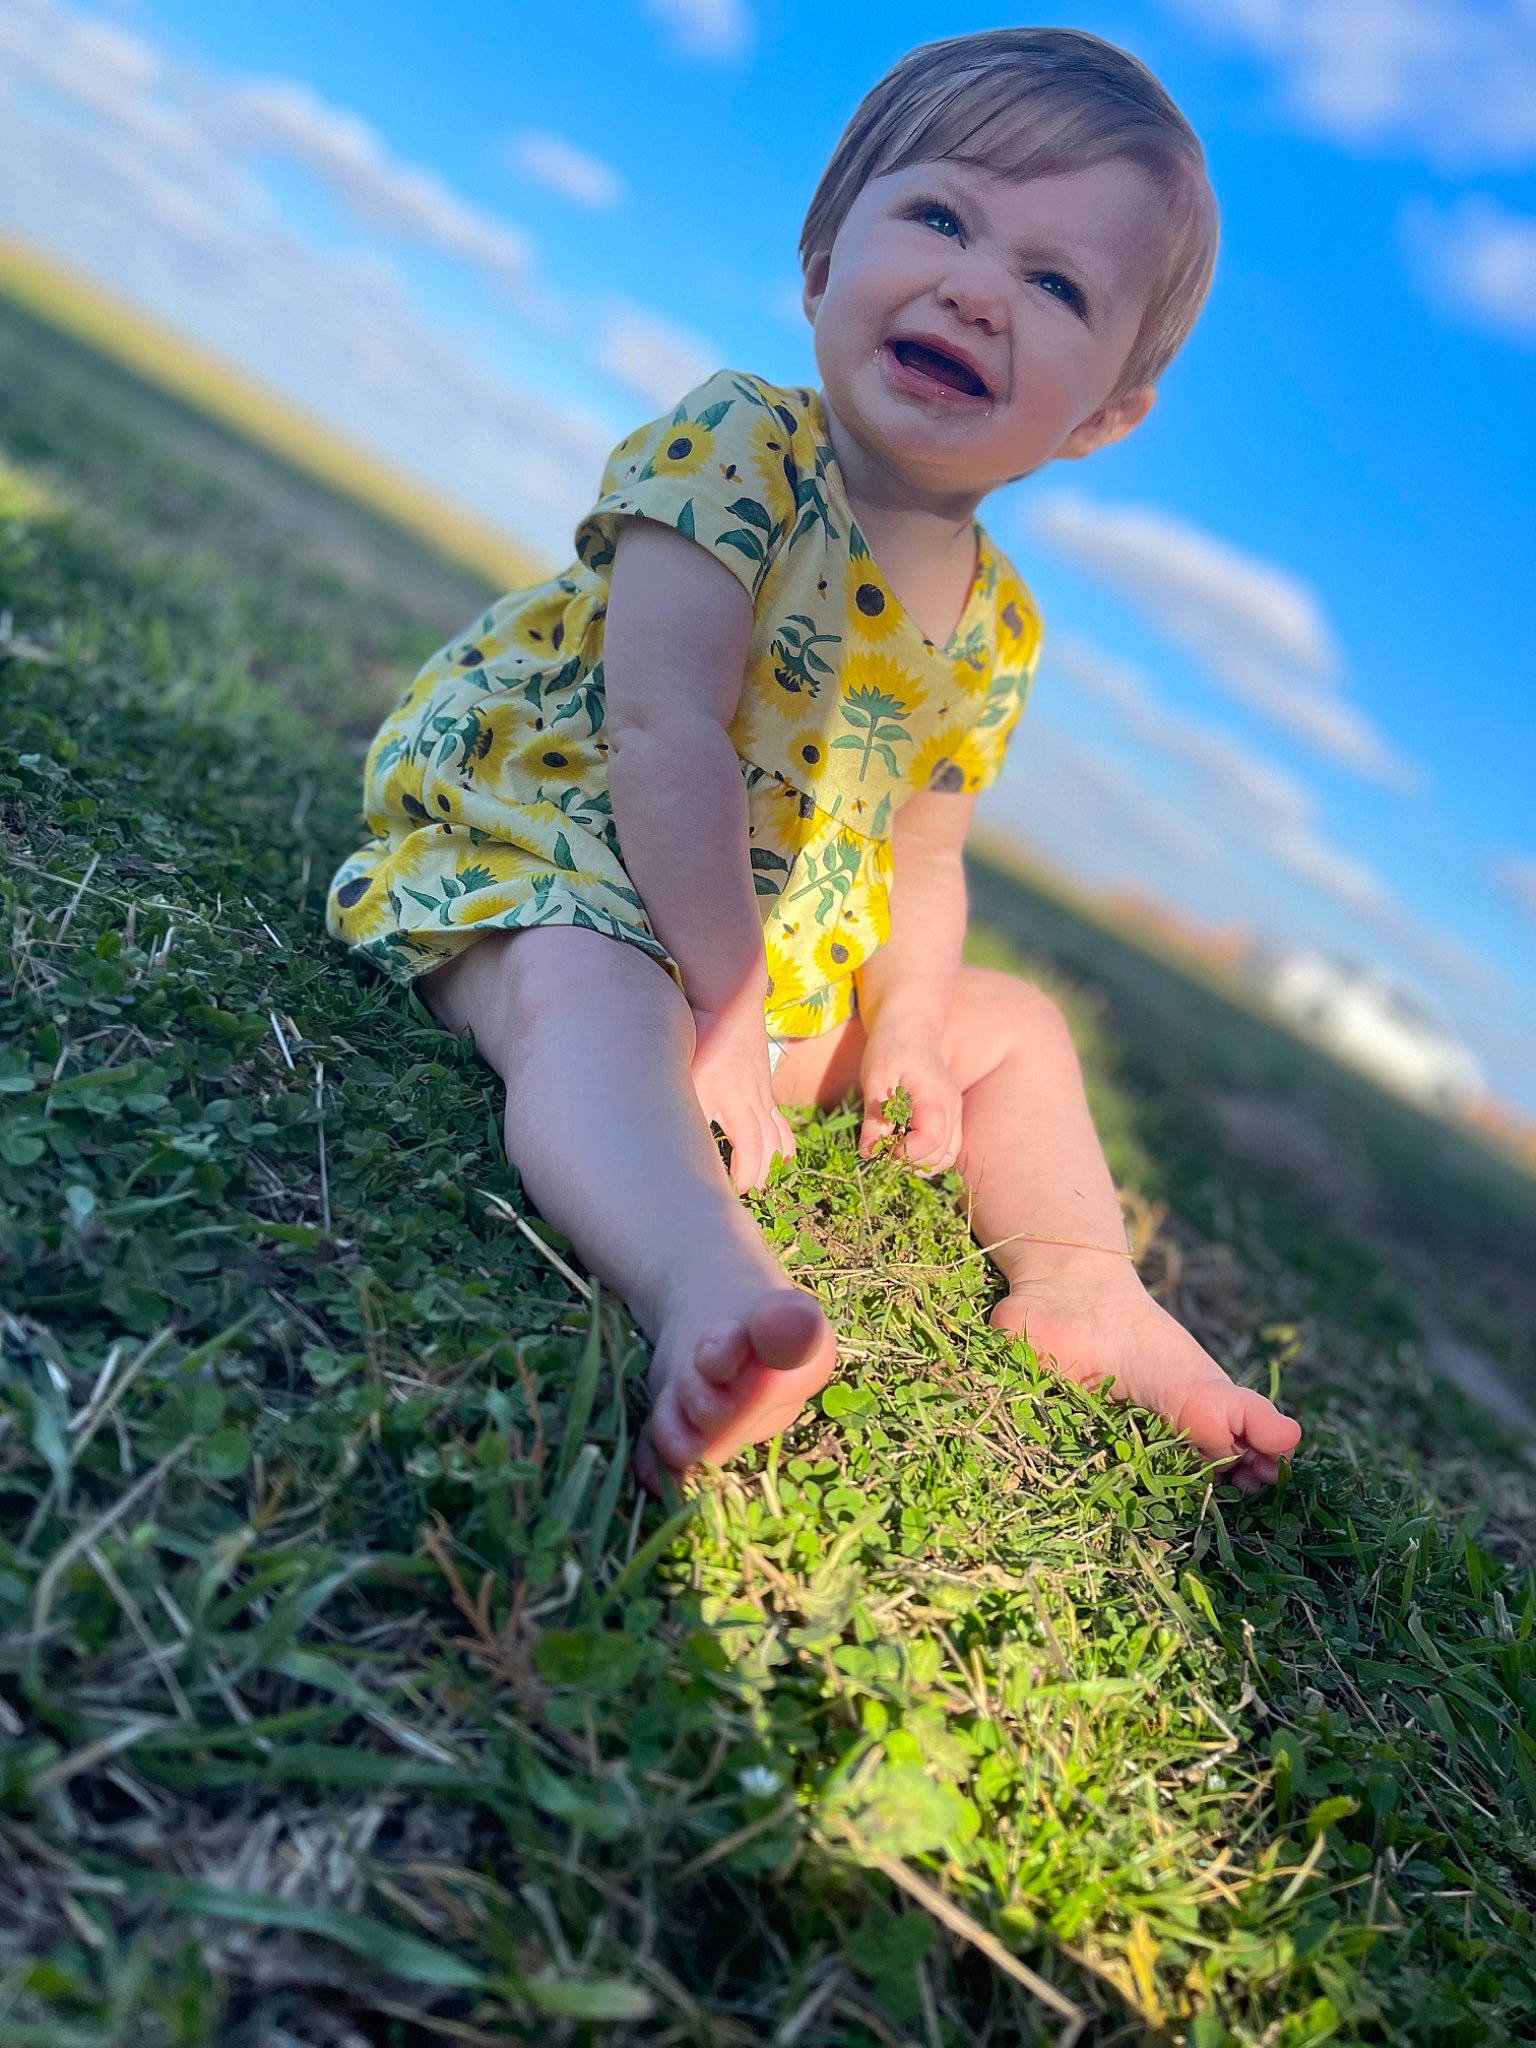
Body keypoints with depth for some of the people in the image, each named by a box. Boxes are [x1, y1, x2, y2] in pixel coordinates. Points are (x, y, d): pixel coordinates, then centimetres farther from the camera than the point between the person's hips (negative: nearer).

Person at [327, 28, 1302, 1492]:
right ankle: (713, 1285, -64)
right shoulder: (736, 450, -18)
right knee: (595, 999, -40)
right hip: (526, 846, -7)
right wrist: (722, 996, -28)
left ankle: (1082, 1289, 12)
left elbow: (919, 851, 7)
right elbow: (668, 733, -26)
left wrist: (906, 1020, -9)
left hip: (773, 938, 8)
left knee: (1010, 1026, 14)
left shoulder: (995, 627, 1)